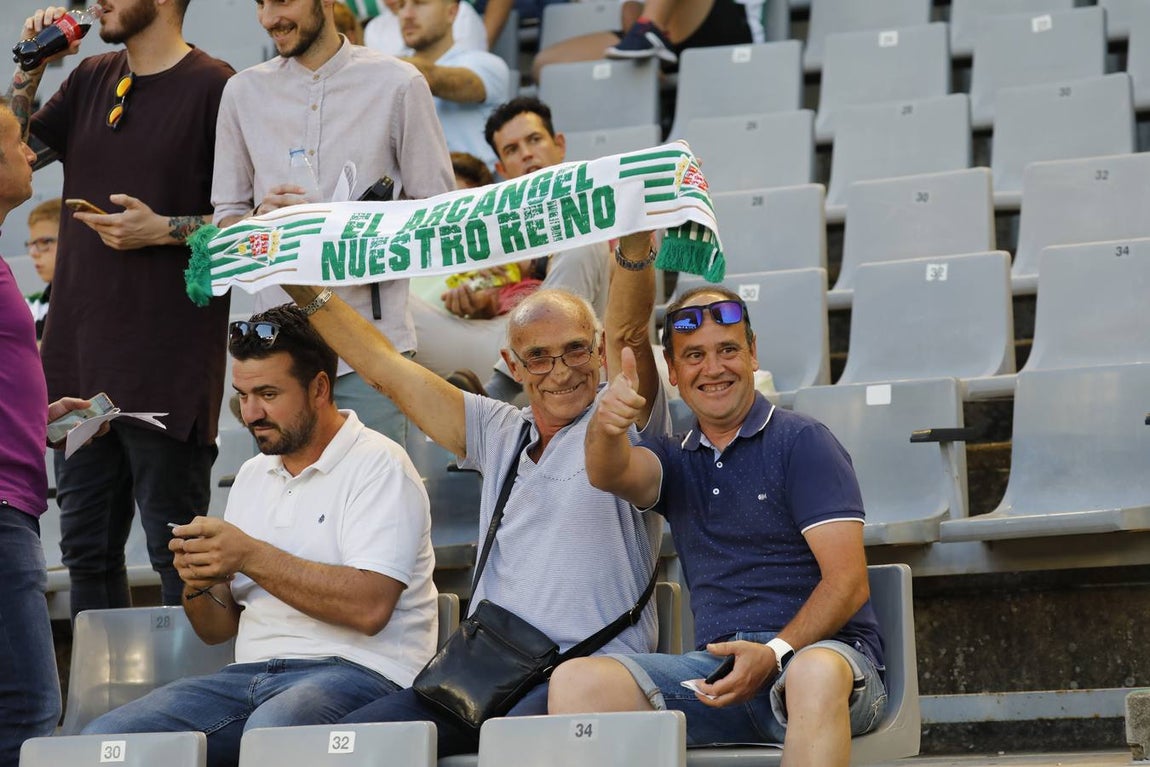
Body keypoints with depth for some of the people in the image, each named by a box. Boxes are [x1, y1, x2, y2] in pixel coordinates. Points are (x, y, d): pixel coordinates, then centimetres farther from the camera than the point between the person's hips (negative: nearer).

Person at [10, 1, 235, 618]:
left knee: (178, 554, -1)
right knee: (87, 549, 13)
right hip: (80, 353, 7)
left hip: (166, 360, -7)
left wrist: (164, 229, -18)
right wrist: (30, 69, 4)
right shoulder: (92, 78, 14)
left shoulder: (213, 88, -8)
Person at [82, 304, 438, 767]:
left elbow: (369, 607, -19)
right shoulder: (253, 476, 20)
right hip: (251, 672, 7)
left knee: (271, 728, -40)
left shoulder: (377, 464, -3)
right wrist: (199, 586, -2)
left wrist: (250, 555, -16)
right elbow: (218, 630, 22)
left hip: (356, 671, -7)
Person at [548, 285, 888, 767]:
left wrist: (775, 653, -22)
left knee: (815, 674, -41)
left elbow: (848, 582, -6)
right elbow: (609, 474, -5)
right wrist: (607, 426, -29)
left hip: (820, 648, -4)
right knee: (575, 682, -20)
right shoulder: (676, 461, 19)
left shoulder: (802, 442, 3)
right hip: (716, 666, 4)